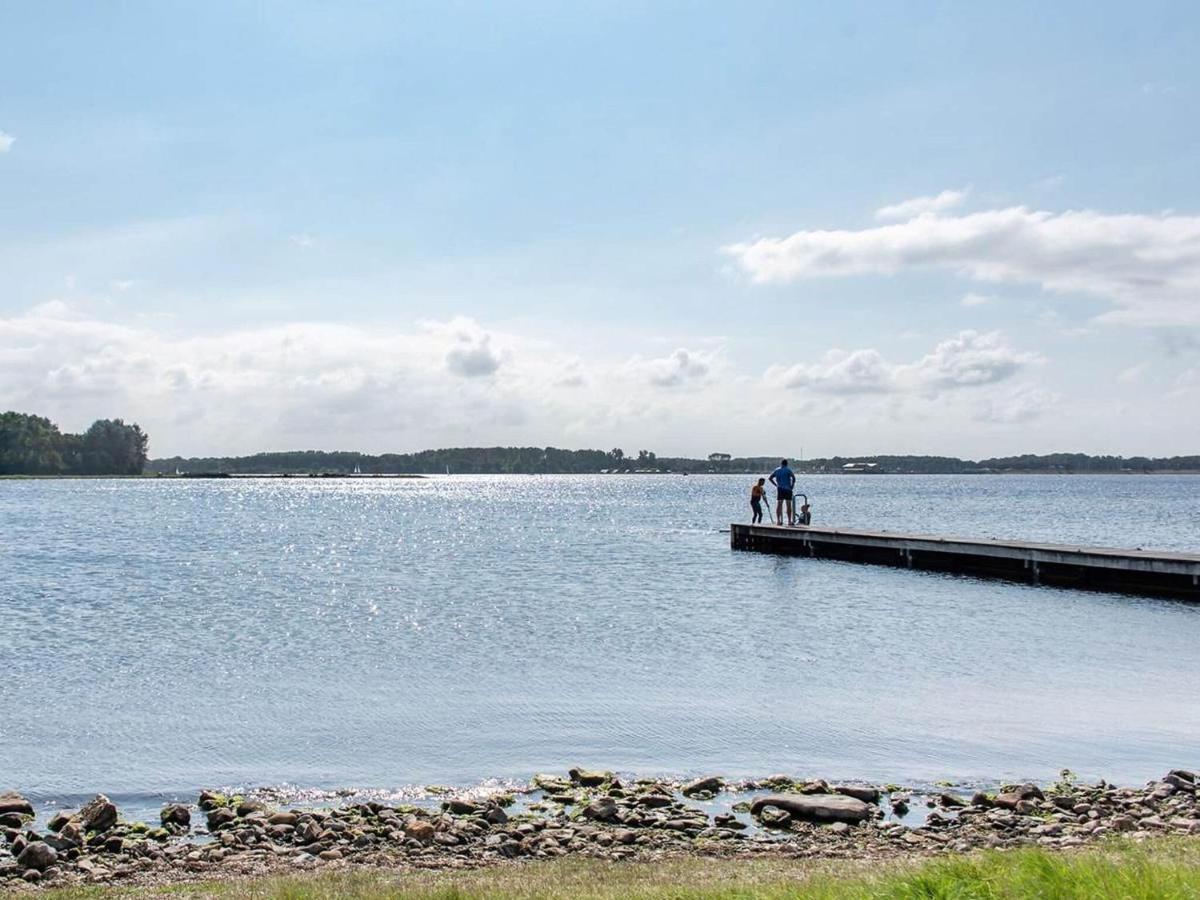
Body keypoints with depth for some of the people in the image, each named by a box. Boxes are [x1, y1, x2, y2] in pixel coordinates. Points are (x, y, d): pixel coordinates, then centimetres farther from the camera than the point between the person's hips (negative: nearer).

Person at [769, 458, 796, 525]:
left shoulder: (777, 470, 10)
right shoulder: (788, 470, -1)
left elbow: (770, 478, 5)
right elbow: (793, 477, -16)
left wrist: (776, 484, 8)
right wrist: (792, 485, -5)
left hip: (779, 489, 2)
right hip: (787, 489, -2)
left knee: (778, 505, 3)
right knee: (788, 505, 3)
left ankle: (778, 520, -5)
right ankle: (789, 520, 2)